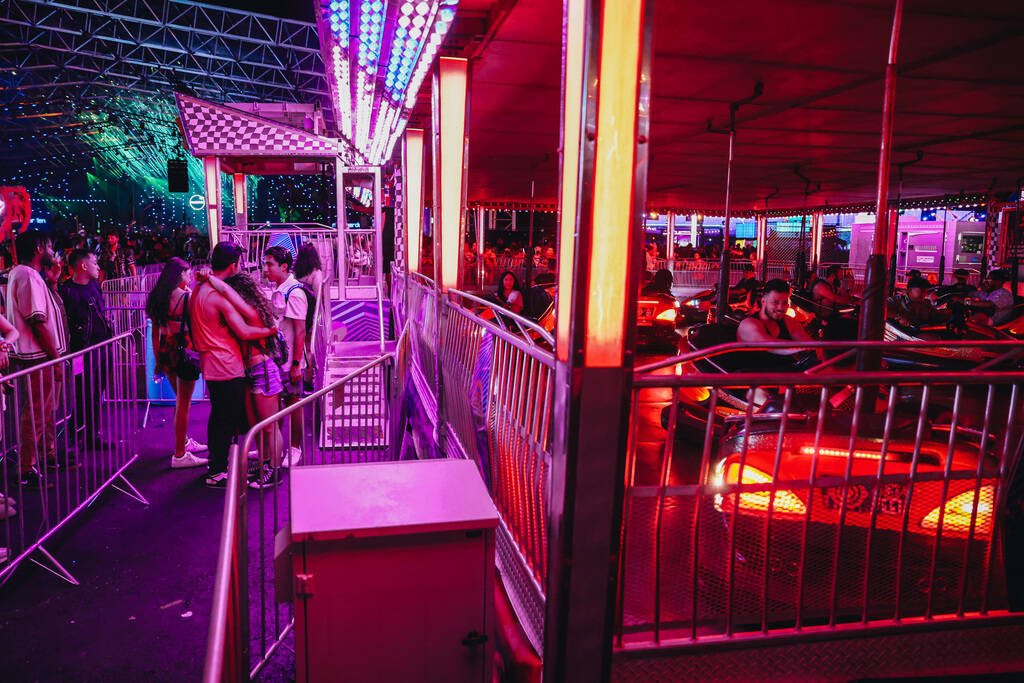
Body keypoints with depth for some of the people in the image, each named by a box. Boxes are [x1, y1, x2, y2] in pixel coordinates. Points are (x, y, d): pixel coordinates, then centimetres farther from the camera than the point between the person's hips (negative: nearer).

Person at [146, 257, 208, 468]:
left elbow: (155, 330, 11)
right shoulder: (186, 297, -14)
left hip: (165, 351, 8)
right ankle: (179, 455, 5)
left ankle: (184, 442, 37)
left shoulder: (157, 297, 7)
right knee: (183, 404, 0)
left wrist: (157, 359, 16)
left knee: (181, 400, 23)